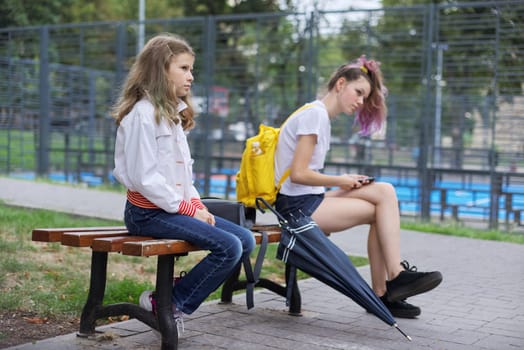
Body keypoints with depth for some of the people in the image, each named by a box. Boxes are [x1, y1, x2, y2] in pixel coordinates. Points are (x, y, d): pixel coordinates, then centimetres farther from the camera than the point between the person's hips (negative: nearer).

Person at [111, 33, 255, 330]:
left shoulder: (174, 112, 17)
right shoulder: (143, 114, -14)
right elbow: (145, 177, -20)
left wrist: (197, 203, 2)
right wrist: (188, 209, -15)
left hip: (178, 206, 10)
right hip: (149, 212, -10)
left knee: (245, 240, 1)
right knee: (228, 248, -22)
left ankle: (170, 302, 3)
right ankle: (166, 306, -6)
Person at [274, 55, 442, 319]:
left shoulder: (319, 114, 16)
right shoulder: (315, 114, -13)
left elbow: (306, 173, 11)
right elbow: (298, 174, -20)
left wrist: (344, 182, -2)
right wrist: (340, 182, -7)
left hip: (307, 200, 9)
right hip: (298, 204, -9)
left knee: (385, 191, -2)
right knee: (383, 210, -9)